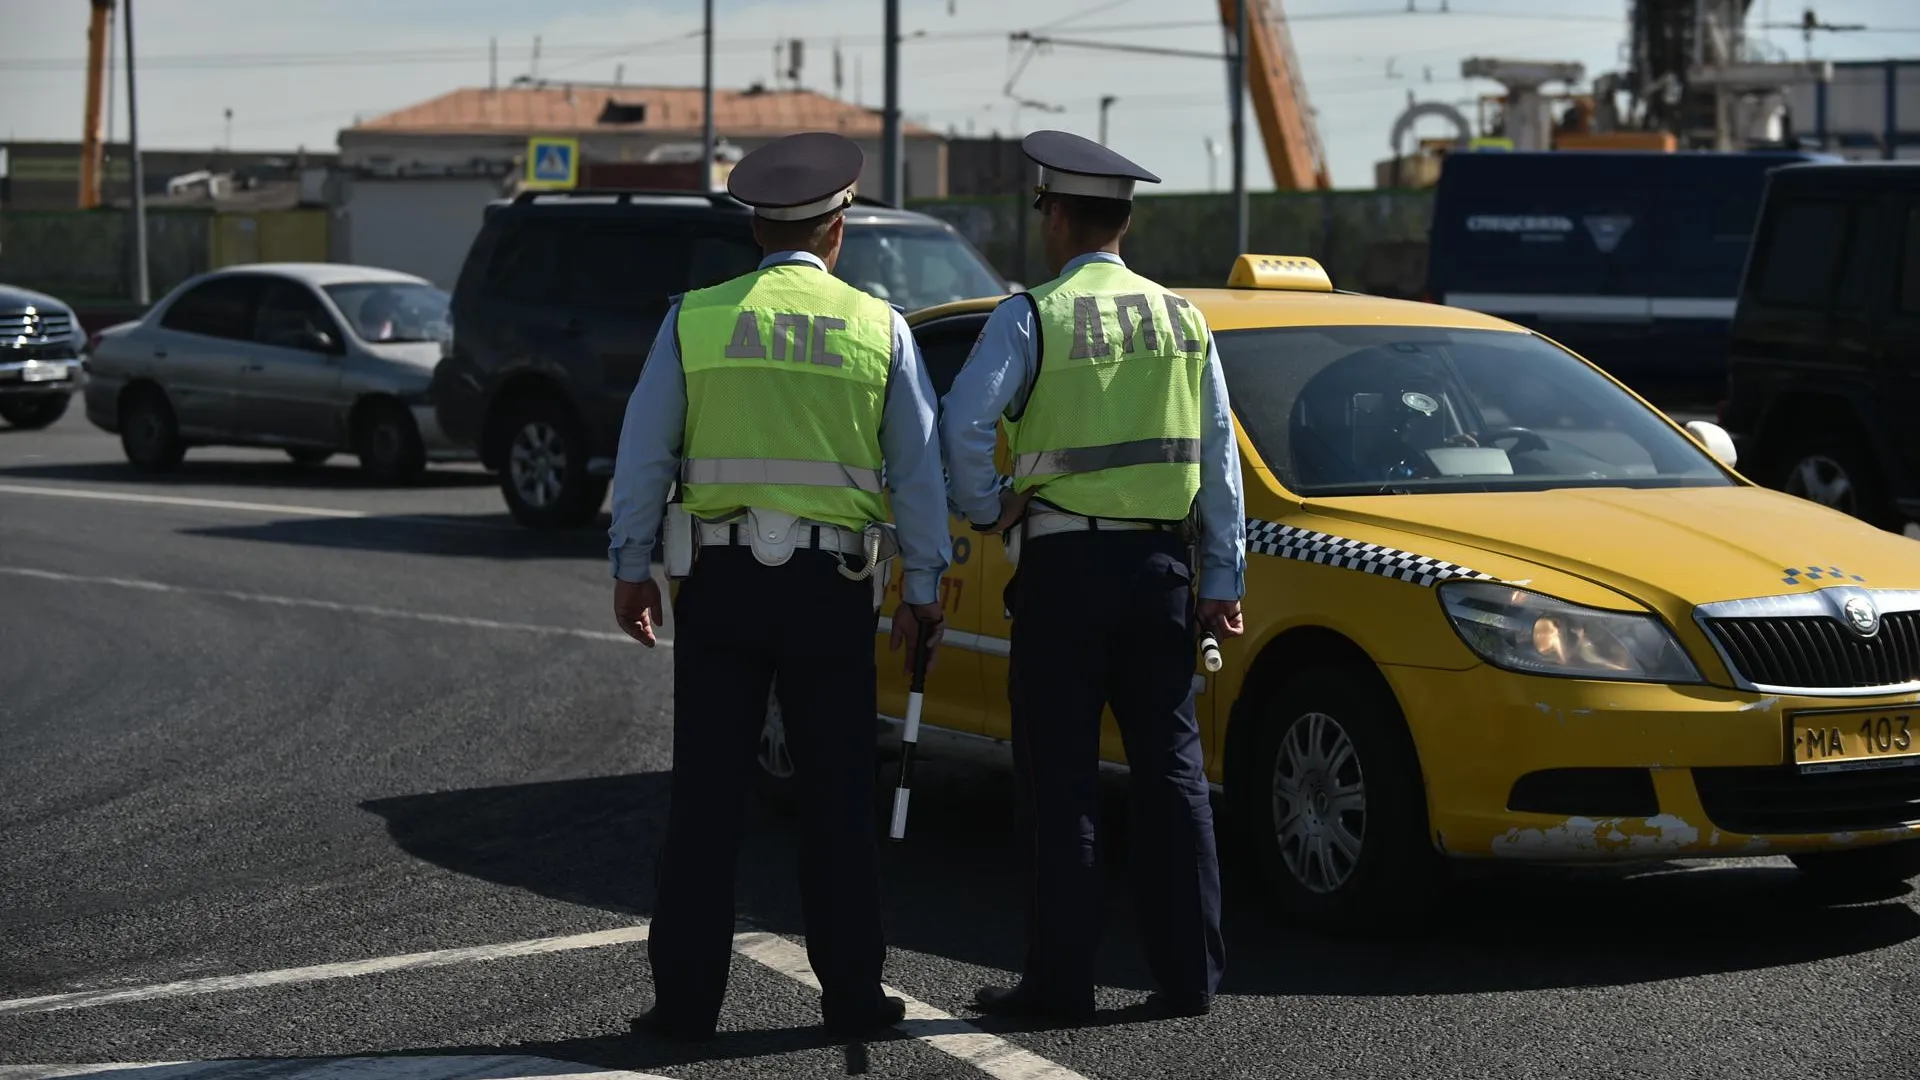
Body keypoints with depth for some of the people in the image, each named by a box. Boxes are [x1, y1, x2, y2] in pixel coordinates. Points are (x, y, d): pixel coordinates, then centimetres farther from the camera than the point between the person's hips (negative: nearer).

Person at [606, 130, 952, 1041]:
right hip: (833, 587, 0)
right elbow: (919, 468, 4)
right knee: (838, 799, 7)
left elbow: (644, 455, 2)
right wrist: (922, 586, 10)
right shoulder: (879, 327, 2)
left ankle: (687, 998, 3)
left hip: (722, 585, 0)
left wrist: (630, 568, 9)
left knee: (706, 798, 3)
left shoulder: (695, 318, 1)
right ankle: (852, 994, 9)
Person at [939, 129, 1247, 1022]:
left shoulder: (1032, 317, -6)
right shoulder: (1183, 319, 9)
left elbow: (963, 425, -18)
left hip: (1064, 564, -4)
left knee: (1060, 778, 0)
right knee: (1171, 767, 8)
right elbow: (1219, 457, 8)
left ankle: (1062, 978, 1)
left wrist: (985, 511, -1)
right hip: (1161, 563, 4)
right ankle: (1189, 973, 7)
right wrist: (1222, 580, 9)